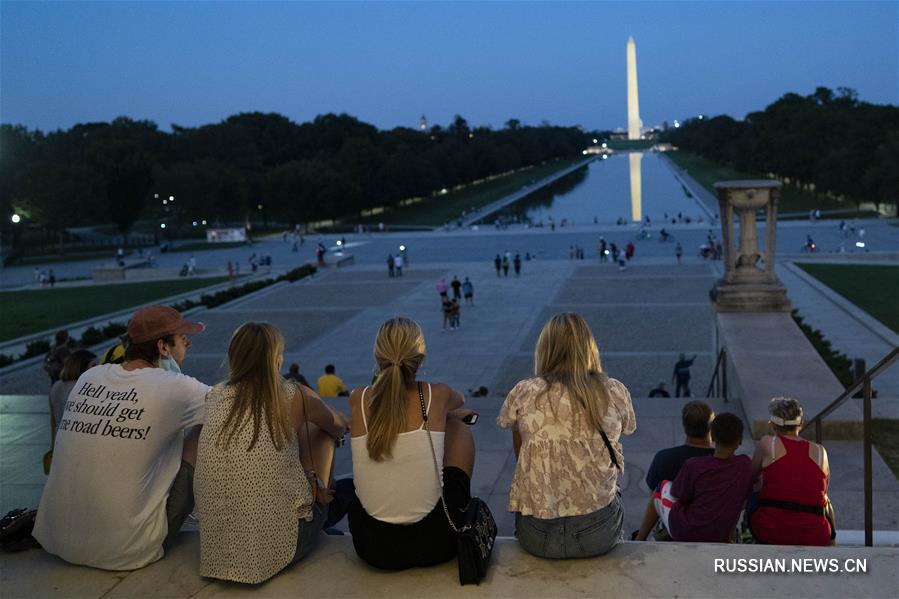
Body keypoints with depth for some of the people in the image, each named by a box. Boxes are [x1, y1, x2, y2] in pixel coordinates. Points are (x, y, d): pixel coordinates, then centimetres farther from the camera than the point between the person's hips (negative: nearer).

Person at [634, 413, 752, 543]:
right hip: (721, 540, 4)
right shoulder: (746, 466, -8)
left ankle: (640, 540, 29)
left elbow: (676, 495, -4)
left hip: (685, 534, -4)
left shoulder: (694, 465, -18)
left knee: (662, 488, 20)